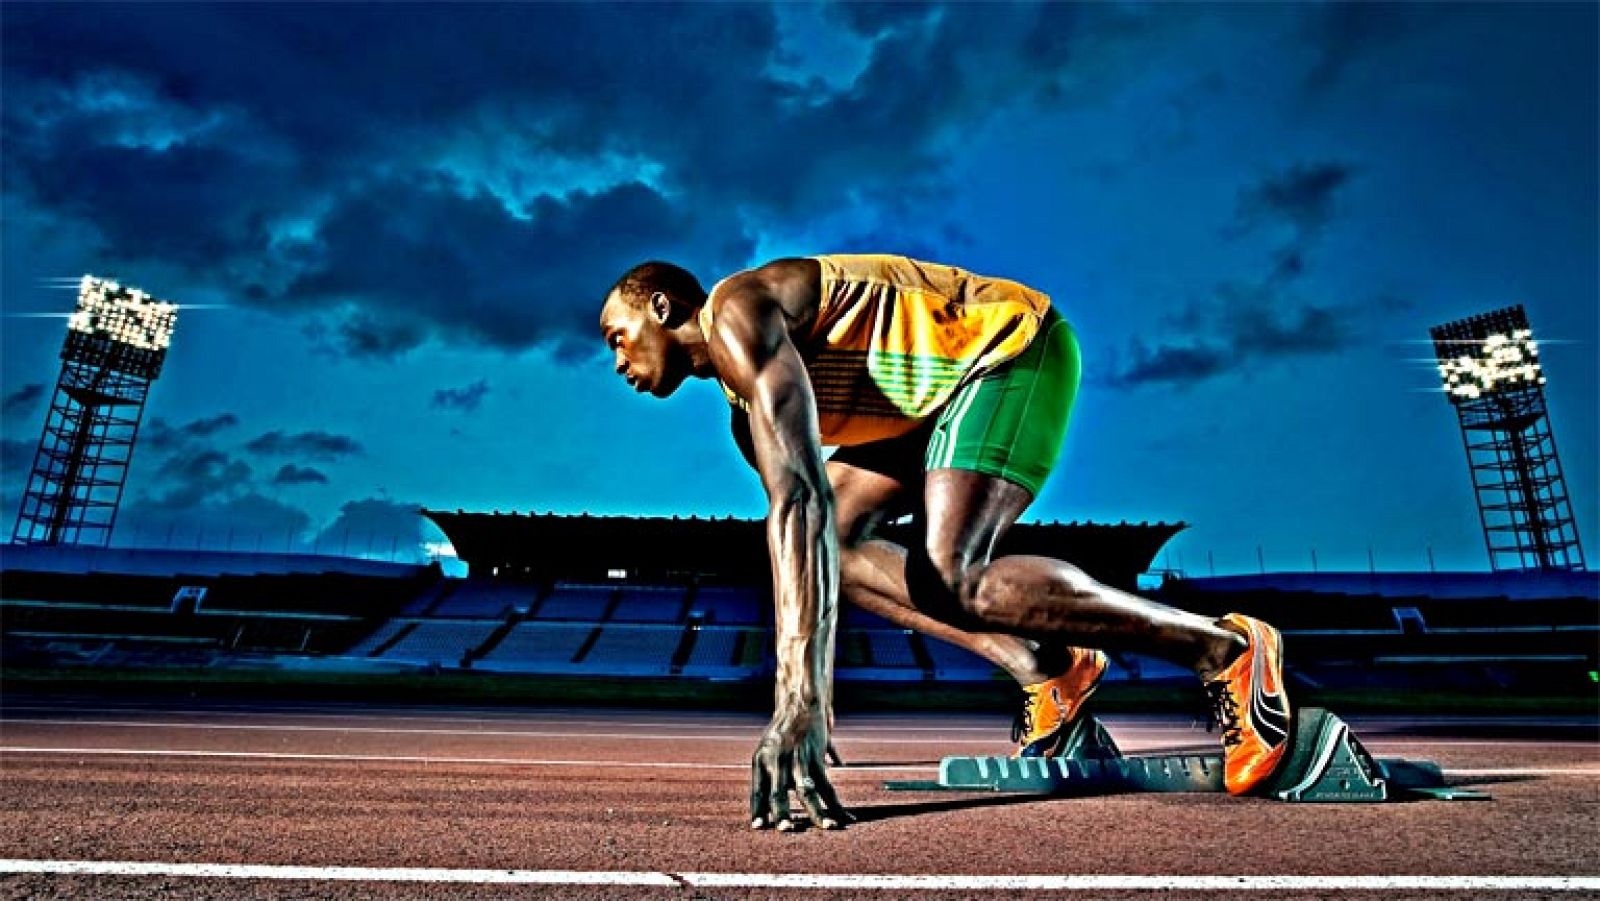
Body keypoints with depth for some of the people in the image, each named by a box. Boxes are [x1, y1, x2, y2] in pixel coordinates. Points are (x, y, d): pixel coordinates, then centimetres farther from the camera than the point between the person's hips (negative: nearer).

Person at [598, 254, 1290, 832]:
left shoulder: (736, 312, -17)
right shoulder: (742, 407, 13)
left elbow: (801, 499, -32)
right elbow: (803, 526, 13)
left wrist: (800, 695, -36)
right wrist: (801, 691, 13)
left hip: (1012, 346, -9)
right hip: (941, 390, 10)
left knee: (954, 578, -24)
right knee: (833, 545, 3)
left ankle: (1226, 649, -10)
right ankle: (1047, 669, 5)